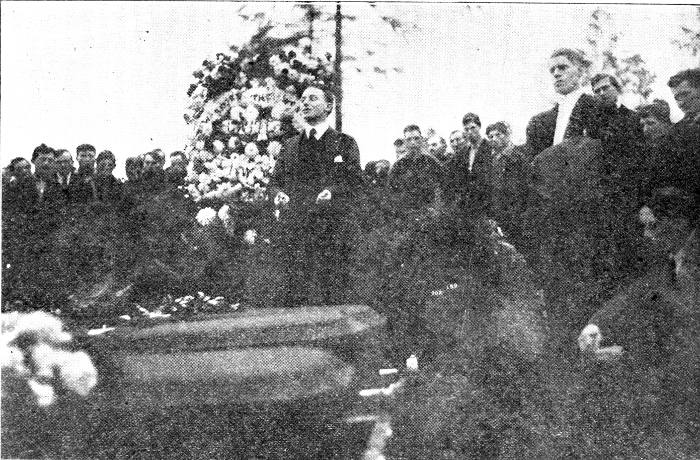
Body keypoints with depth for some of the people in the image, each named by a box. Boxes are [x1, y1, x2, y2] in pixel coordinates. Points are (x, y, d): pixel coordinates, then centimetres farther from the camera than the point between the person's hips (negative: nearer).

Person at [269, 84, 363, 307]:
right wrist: (278, 194, -4)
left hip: (332, 228, -3)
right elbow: (275, 180, 19)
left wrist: (331, 192, -18)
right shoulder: (290, 145, 20)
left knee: (333, 294, -6)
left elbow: (355, 182, 0)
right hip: (294, 228, 3)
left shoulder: (345, 143, 9)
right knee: (294, 295, 0)